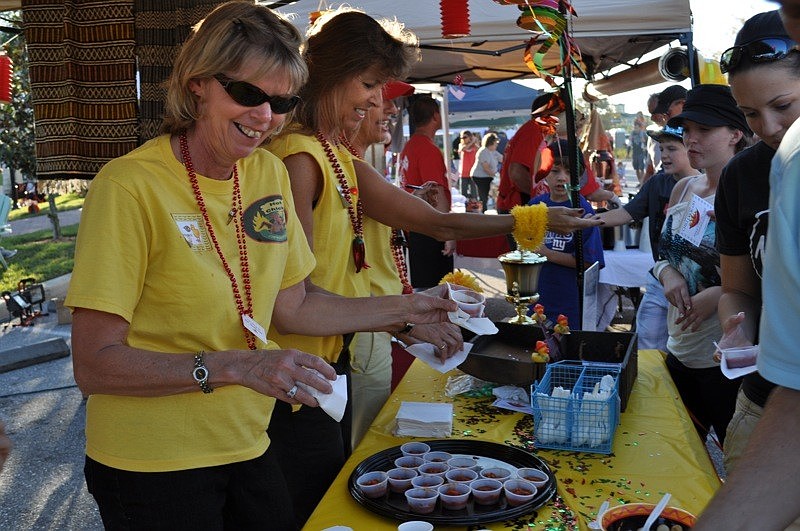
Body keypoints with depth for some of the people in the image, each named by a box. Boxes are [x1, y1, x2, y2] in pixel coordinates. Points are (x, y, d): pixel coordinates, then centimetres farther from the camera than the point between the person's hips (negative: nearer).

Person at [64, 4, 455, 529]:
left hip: (247, 447, 6)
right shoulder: (130, 186, -19)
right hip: (153, 466, -5)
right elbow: (94, 365, -20)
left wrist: (404, 309, 2)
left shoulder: (270, 173, 1)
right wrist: (235, 366, -30)